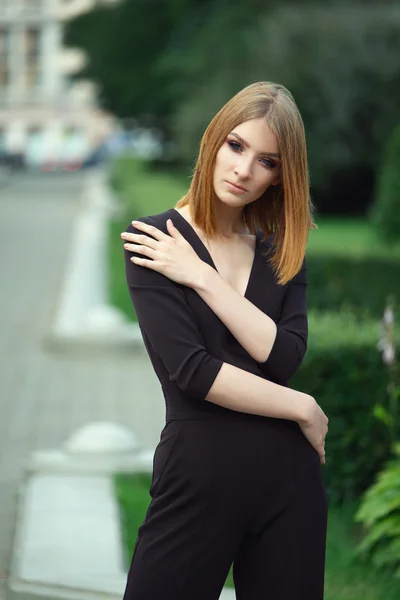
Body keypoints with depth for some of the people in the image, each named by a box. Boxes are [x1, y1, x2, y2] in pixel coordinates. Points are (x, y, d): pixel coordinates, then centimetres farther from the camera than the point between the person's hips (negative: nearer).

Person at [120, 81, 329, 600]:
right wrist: (302, 409, -7)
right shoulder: (154, 241, -3)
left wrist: (201, 278, -11)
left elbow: (285, 357, -6)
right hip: (200, 473, -4)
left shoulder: (282, 253, 11)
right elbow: (191, 368, -14)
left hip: (288, 472, 4)